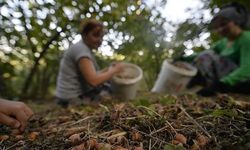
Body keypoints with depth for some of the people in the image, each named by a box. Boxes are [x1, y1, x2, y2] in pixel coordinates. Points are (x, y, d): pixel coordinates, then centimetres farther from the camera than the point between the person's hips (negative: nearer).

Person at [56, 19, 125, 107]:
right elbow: (94, 81, -25)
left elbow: (91, 75, 8)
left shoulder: (84, 48, 11)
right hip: (74, 100, -9)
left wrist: (109, 69, -1)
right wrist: (114, 70, -13)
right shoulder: (81, 49, -17)